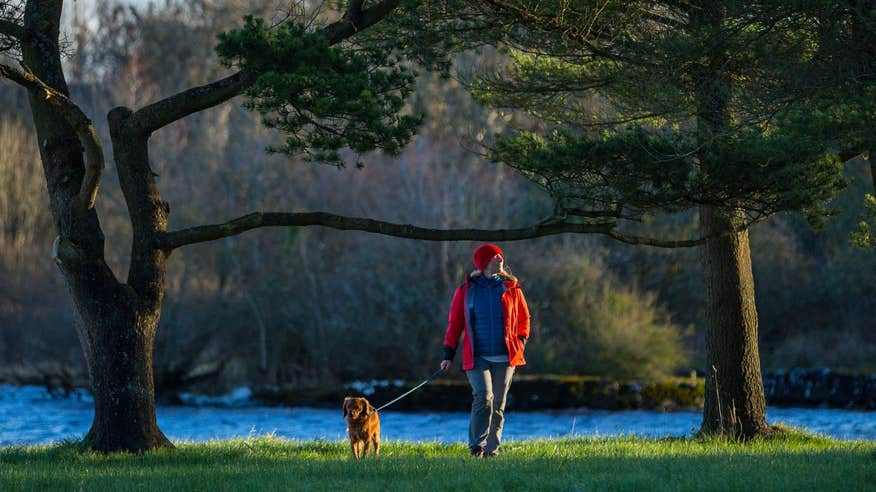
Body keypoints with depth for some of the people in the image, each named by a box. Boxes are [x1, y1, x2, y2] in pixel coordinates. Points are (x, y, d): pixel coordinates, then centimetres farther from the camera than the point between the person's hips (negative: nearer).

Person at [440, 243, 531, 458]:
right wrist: (448, 354, 5)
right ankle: (477, 446, -10)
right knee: (483, 397, -20)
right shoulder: (466, 290, 4)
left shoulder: (511, 287, 8)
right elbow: (454, 323, 8)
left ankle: (492, 449, 14)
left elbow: (523, 317, 18)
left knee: (498, 405, 5)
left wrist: (521, 341, 3)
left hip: (504, 358, 3)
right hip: (477, 357, -2)